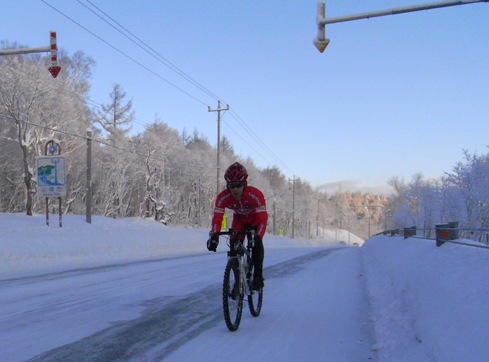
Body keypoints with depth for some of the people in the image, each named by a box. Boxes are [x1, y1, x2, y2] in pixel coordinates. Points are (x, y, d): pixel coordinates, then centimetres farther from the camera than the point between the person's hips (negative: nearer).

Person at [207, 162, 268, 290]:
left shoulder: (255, 195, -39)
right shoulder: (222, 197, -31)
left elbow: (263, 218, -42)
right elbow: (217, 218, -32)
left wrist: (258, 237, -55)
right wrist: (214, 236, -48)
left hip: (256, 219, -2)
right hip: (239, 219, 3)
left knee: (256, 243, -25)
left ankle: (258, 276, -12)